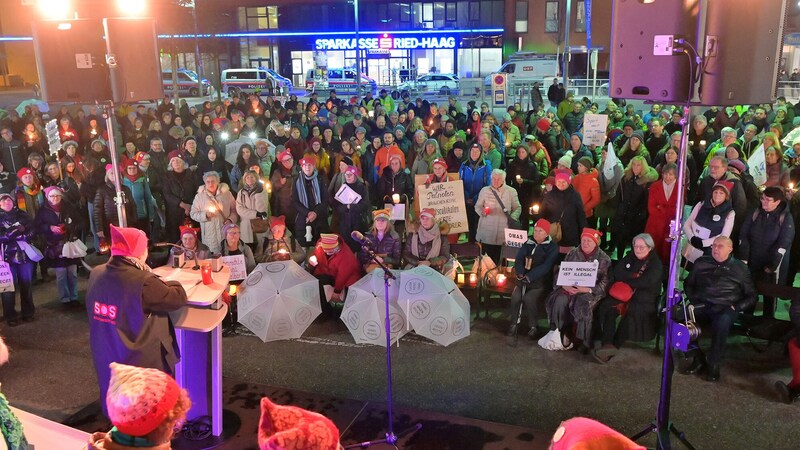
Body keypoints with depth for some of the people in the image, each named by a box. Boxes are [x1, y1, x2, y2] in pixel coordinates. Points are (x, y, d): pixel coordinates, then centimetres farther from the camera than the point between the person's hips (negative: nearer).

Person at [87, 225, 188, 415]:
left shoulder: (96, 274, -5)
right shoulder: (143, 282, -28)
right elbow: (179, 298, -16)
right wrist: (166, 282, 2)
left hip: (106, 360, 7)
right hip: (142, 362, -7)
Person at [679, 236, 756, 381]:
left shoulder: (740, 268, 12)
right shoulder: (701, 263, 17)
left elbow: (751, 296, 13)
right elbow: (688, 284, 24)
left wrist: (736, 307, -4)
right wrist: (693, 300, 6)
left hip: (725, 308, -2)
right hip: (701, 305, 2)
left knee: (722, 322, -40)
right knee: (677, 317, -29)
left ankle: (714, 363, -21)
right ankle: (697, 358, -14)